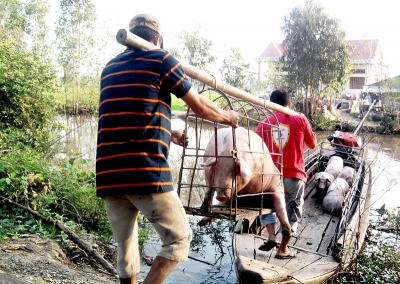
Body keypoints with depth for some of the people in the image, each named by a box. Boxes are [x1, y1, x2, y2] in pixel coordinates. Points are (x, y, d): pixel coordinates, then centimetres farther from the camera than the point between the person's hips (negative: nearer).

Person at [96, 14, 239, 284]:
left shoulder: (110, 67, 23)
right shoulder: (161, 60, 4)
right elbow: (201, 107, 7)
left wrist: (169, 132, 43)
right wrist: (228, 116, 27)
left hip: (108, 175, 7)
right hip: (146, 172, -6)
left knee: (126, 250, 16)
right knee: (179, 238, 9)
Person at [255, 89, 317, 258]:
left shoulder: (264, 123, 4)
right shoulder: (300, 119, 2)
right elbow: (313, 145, 13)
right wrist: (312, 134, 31)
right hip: (294, 175, -1)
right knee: (292, 211, 13)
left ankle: (271, 237, 12)